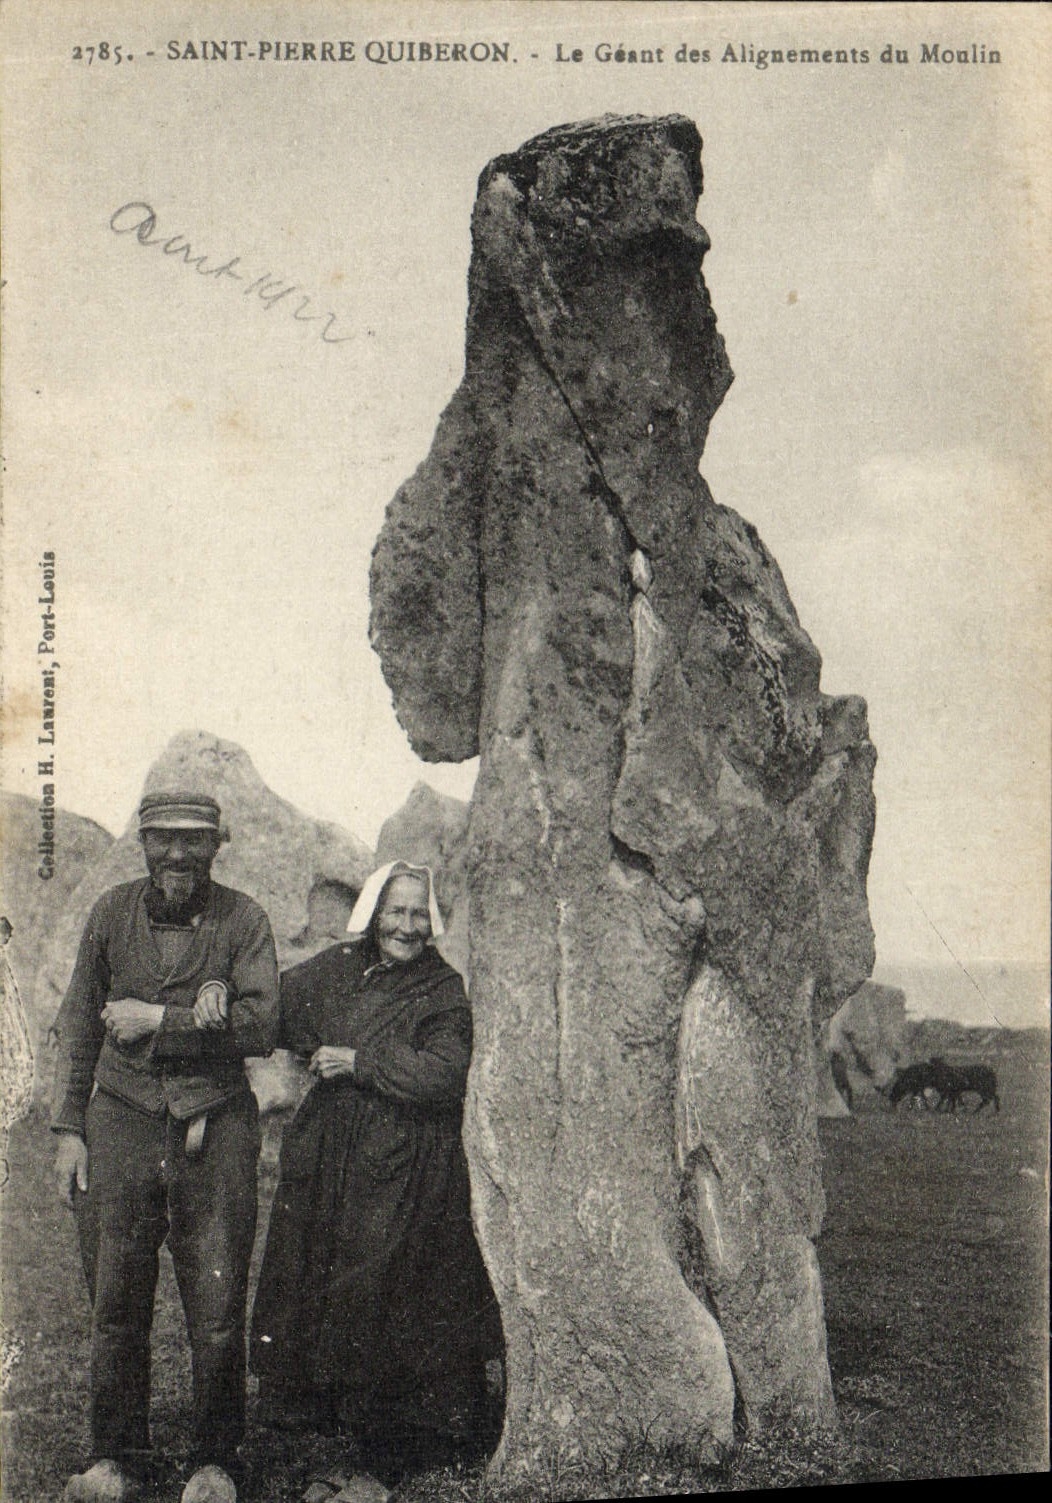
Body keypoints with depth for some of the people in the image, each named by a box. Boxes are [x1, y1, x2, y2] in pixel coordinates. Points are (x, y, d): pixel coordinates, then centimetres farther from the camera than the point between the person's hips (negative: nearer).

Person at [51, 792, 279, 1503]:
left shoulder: (242, 919, -1)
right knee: (116, 1305, 6)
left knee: (217, 1311, 2)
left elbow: (263, 1025, -11)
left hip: (215, 1130, -2)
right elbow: (79, 1024, 12)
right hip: (121, 1124, 2)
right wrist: (69, 1128, 9)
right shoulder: (112, 912, 7)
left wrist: (159, 1019, -13)